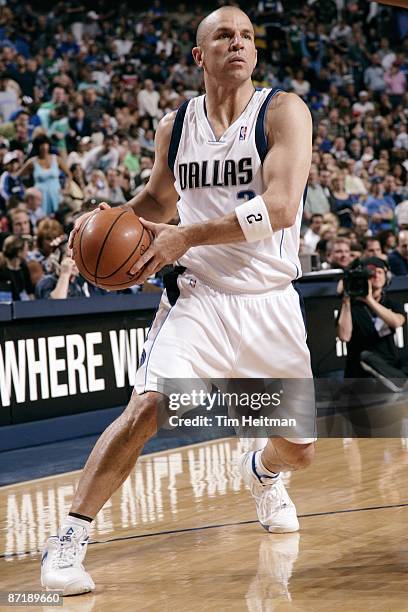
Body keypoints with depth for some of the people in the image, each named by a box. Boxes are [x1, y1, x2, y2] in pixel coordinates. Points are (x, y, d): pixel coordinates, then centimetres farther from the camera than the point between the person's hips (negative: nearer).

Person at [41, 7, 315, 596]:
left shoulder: (284, 111, -9)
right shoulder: (175, 126, 4)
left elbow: (280, 207, -23)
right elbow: (158, 199, 23)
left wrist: (187, 237, -28)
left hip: (270, 301, 0)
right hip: (198, 296, 1)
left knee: (299, 448, 11)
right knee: (147, 406, -23)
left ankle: (262, 471, 49)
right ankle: (69, 537, -15)